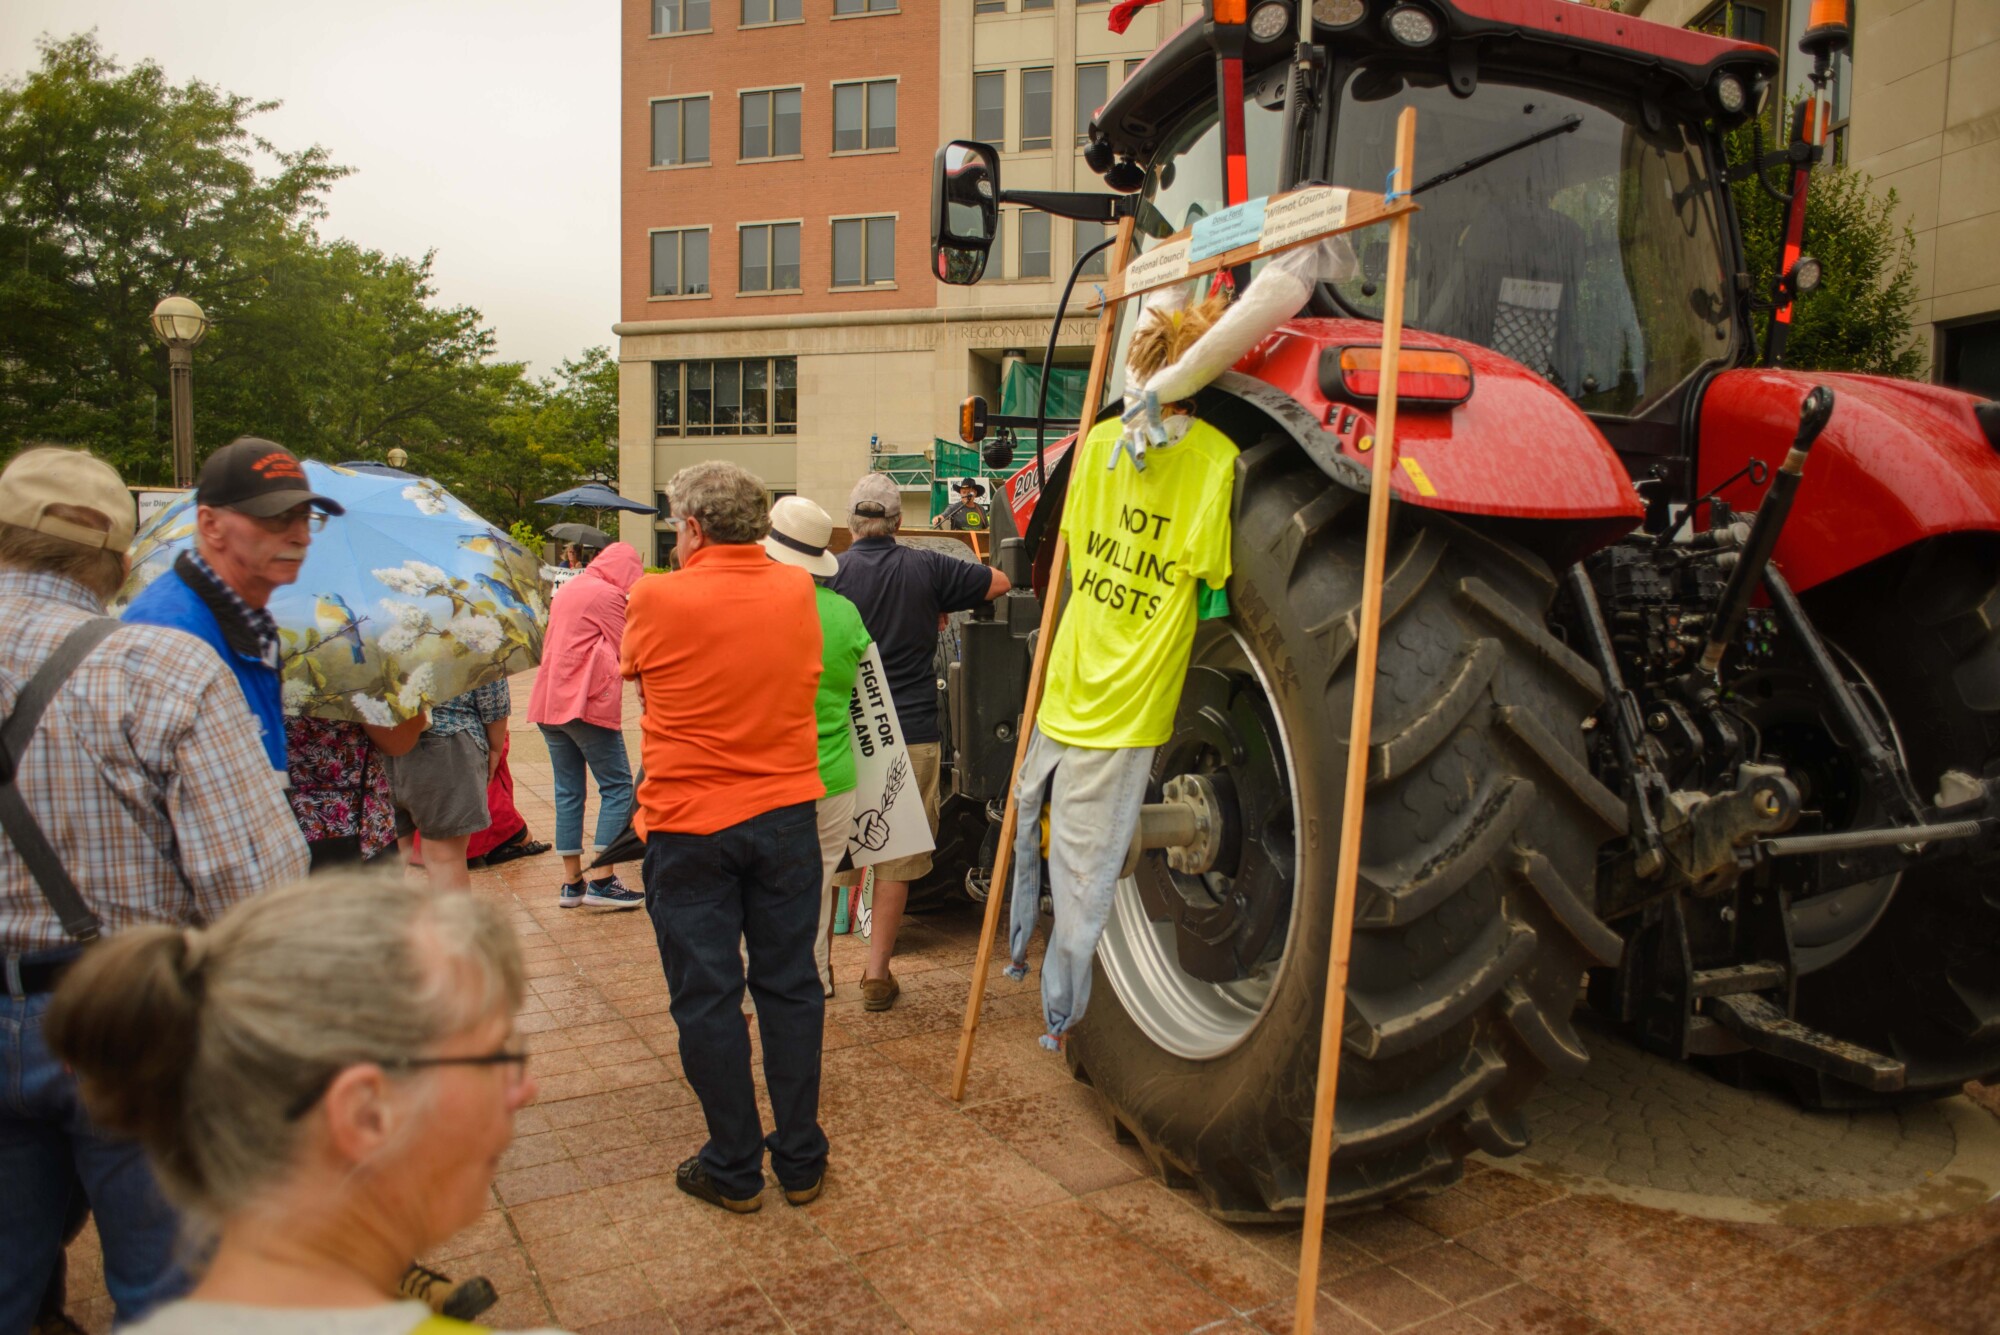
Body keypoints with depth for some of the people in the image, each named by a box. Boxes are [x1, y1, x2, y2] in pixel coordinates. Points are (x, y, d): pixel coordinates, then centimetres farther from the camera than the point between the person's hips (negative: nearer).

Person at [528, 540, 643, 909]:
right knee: (617, 786, -3)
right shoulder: (609, 594, -5)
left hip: (549, 701, 8)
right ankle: (603, 881, -8)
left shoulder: (566, 590, 19)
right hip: (588, 702, -8)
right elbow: (623, 654, -5)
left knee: (568, 790, 10)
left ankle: (571, 882, 12)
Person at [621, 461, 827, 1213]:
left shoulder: (657, 600, -11)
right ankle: (801, 1162, 22)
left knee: (707, 997, 8)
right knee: (790, 986, 12)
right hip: (786, 813, 3)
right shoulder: (797, 592, -1)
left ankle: (734, 1169, 18)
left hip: (688, 825, -3)